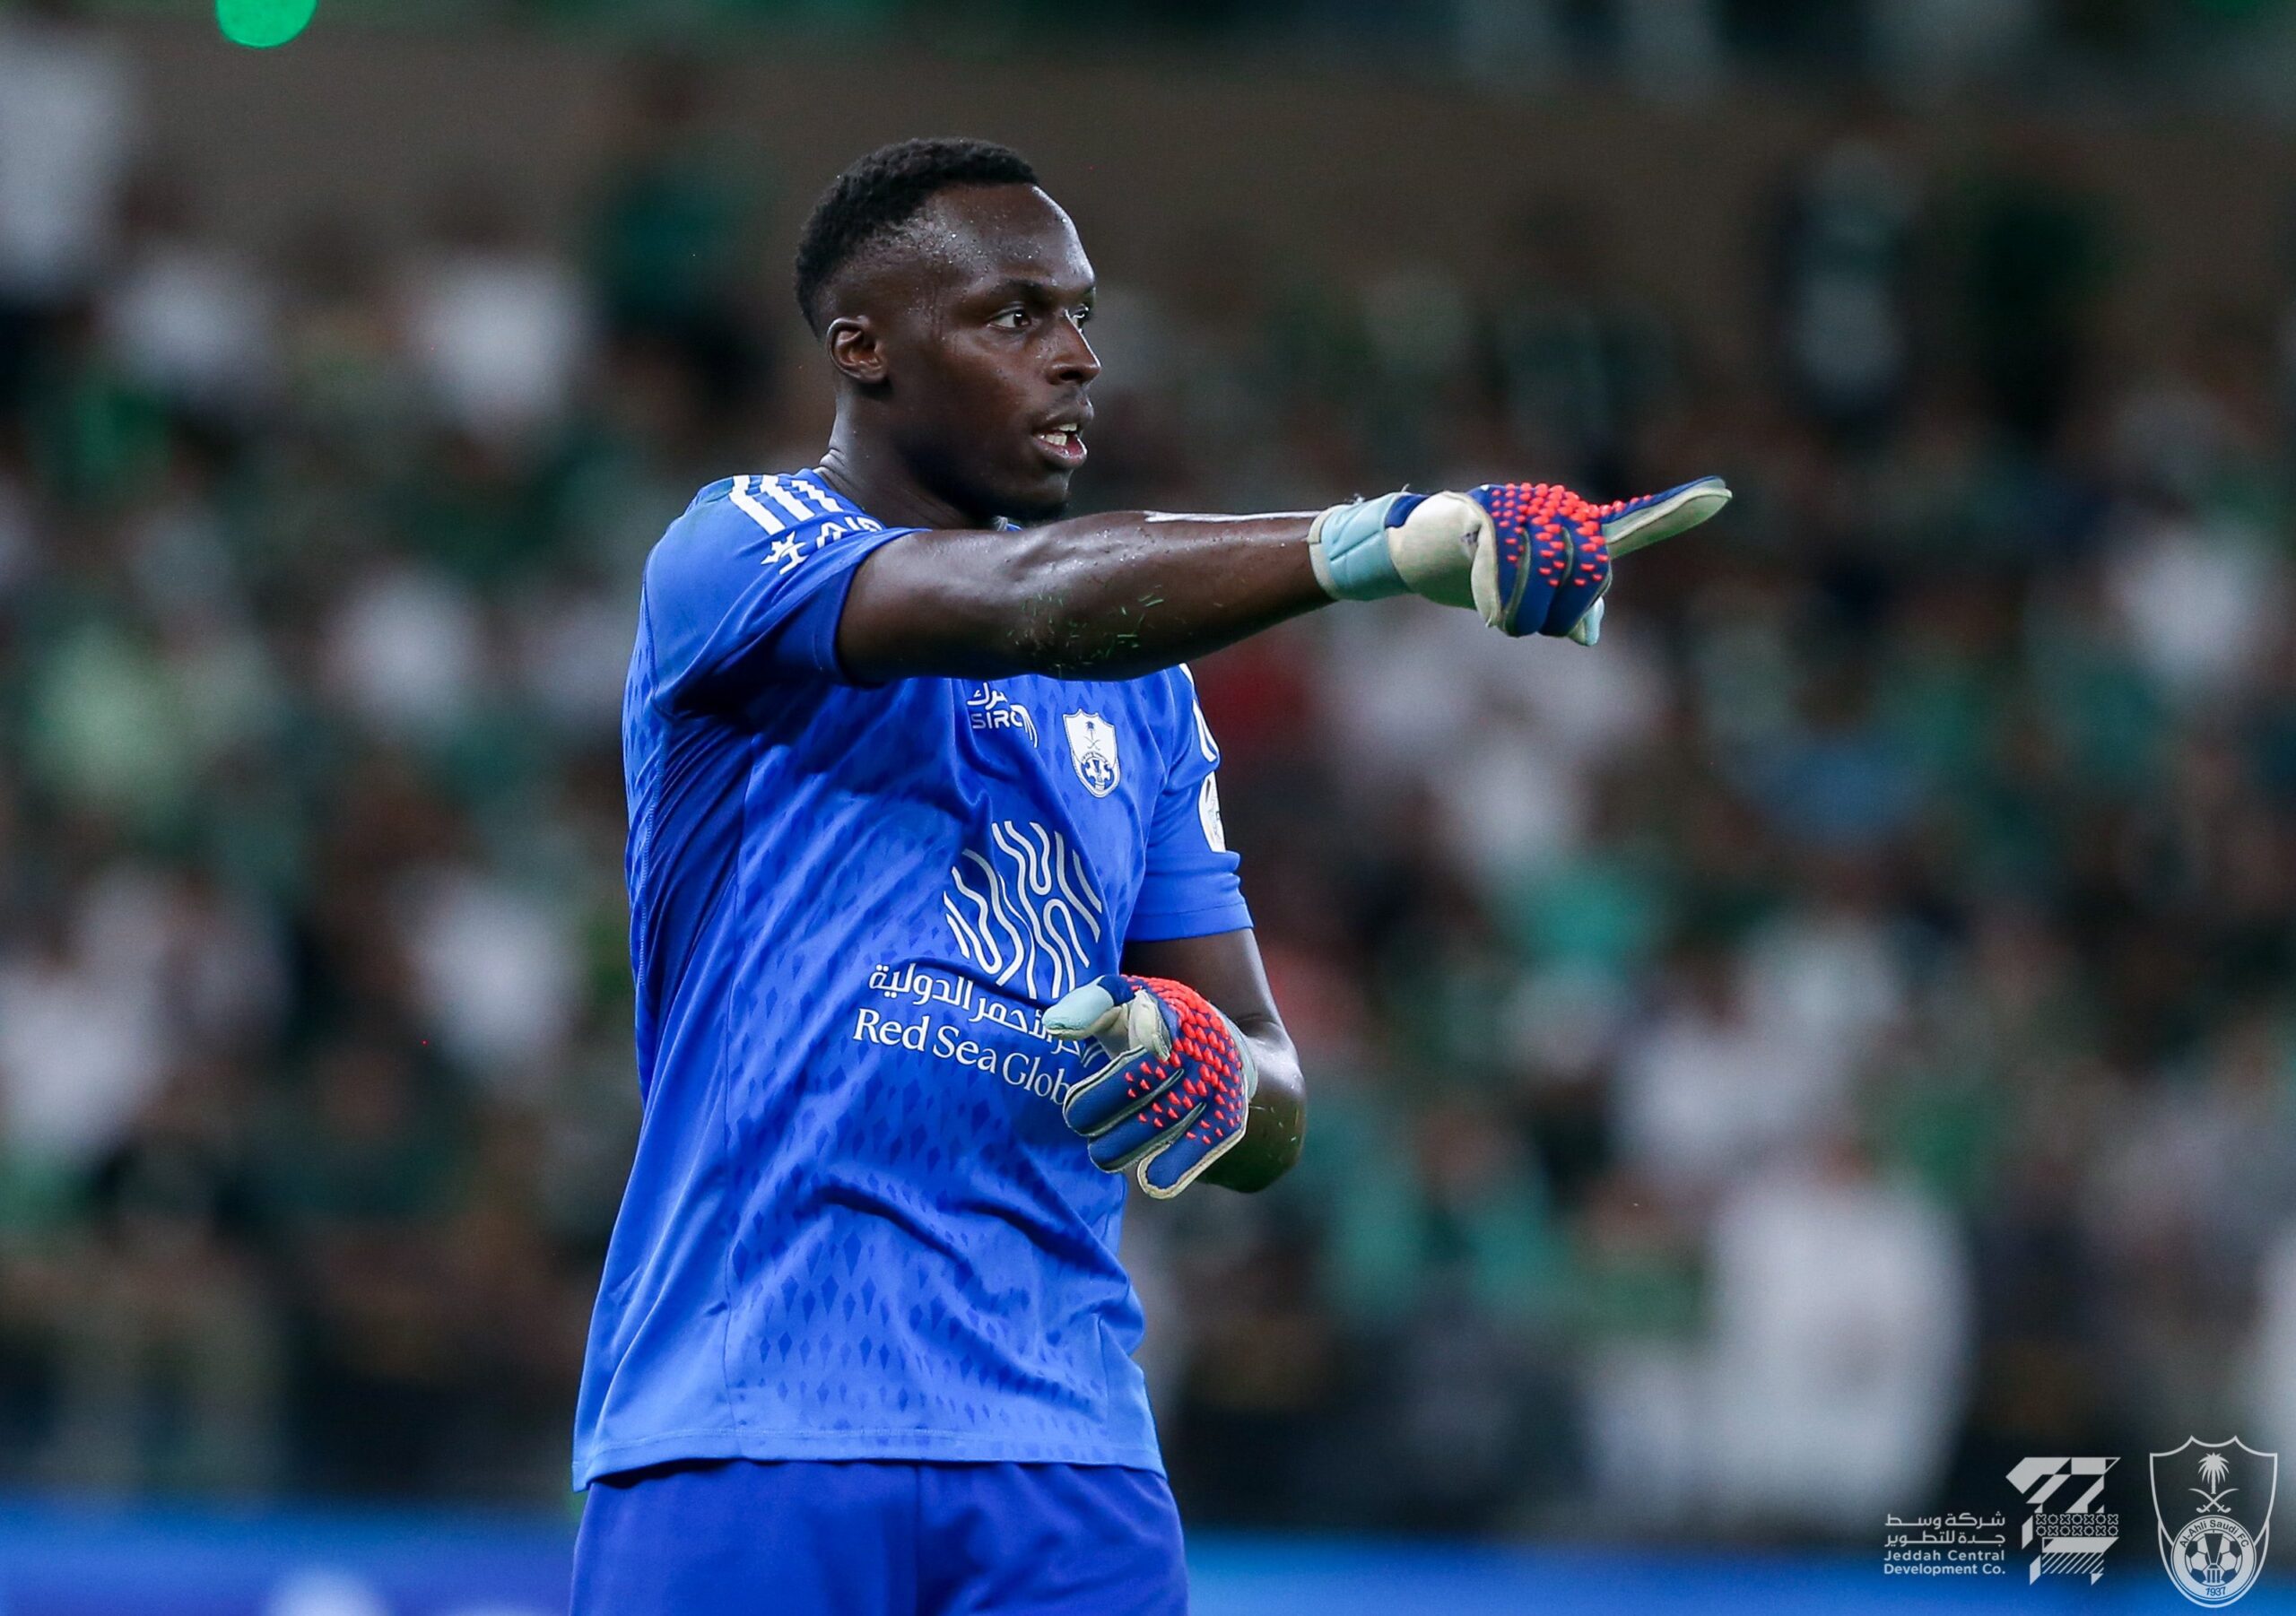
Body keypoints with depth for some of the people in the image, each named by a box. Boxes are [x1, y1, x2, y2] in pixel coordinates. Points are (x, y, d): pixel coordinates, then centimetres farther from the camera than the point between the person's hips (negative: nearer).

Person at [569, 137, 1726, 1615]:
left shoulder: (1144, 688, 18)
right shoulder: (738, 553, -1)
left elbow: (1272, 1121, 15)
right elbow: (1024, 604, -21)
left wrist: (1222, 1079, -10)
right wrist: (1397, 540, -33)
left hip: (1066, 1452, 5)